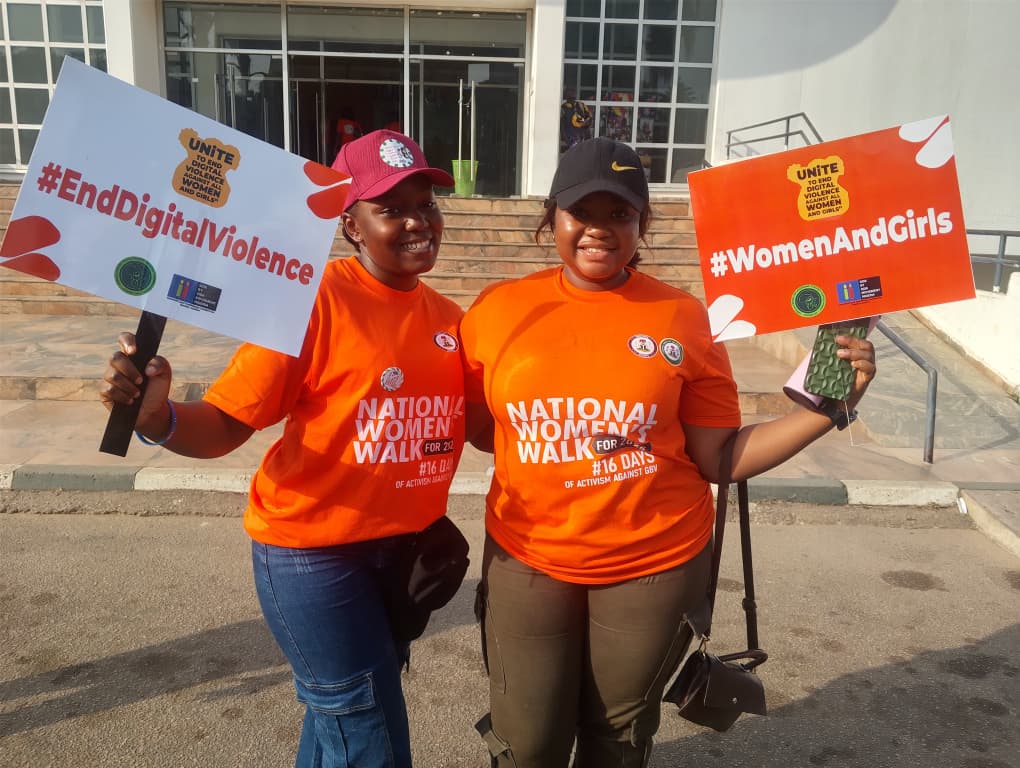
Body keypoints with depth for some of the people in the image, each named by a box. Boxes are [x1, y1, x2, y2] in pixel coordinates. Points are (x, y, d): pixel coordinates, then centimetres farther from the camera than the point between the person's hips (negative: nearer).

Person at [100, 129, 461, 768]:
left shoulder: (447, 318, 3)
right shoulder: (316, 300, -17)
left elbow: (473, 424, 16)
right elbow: (224, 423, -19)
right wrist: (157, 418, -36)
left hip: (402, 549, 6)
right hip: (314, 552, -6)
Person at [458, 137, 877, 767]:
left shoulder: (683, 318, -8)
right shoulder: (499, 309, -5)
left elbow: (721, 456, -6)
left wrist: (826, 407, -14)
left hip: (655, 565, 0)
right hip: (528, 561, 1)